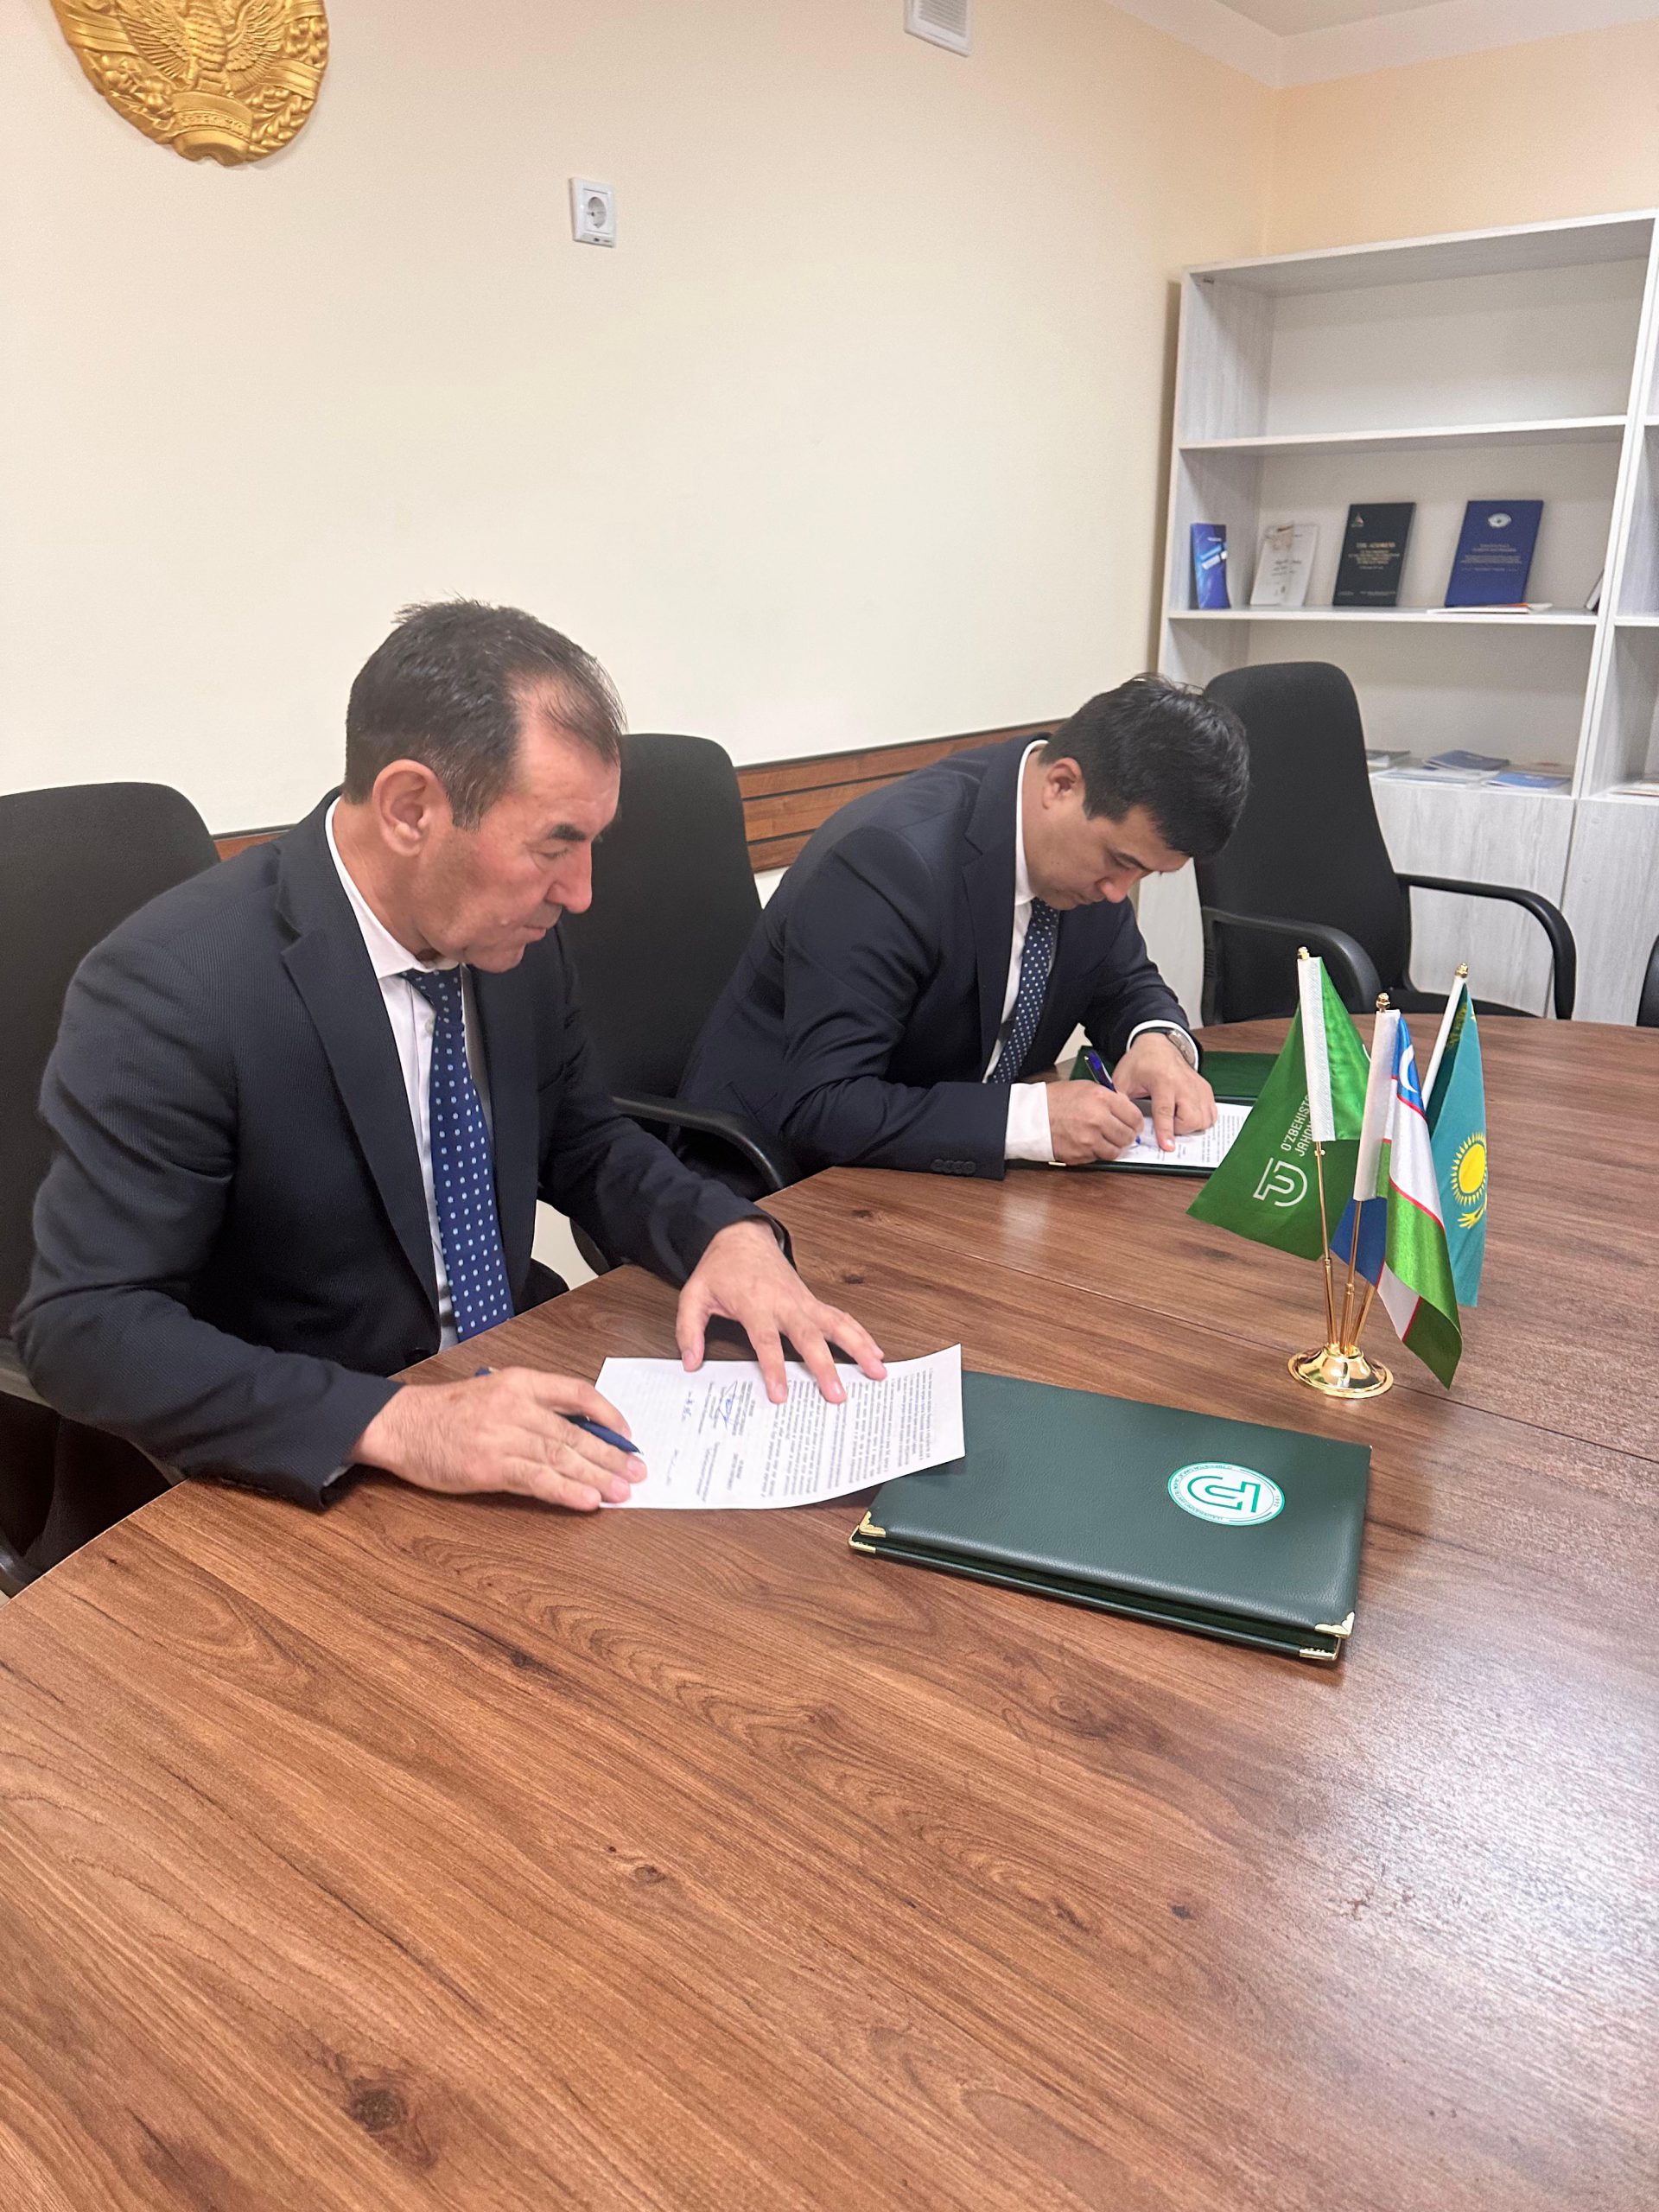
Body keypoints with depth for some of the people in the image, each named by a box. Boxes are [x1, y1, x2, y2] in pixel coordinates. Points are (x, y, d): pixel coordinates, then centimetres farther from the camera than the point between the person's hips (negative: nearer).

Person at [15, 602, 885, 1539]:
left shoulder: (514, 938, -4)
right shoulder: (170, 990, -22)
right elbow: (82, 1325, -22)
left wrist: (731, 1232, -10)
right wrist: (391, 1421, -34)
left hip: (520, 1409, 6)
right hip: (307, 1485, -5)